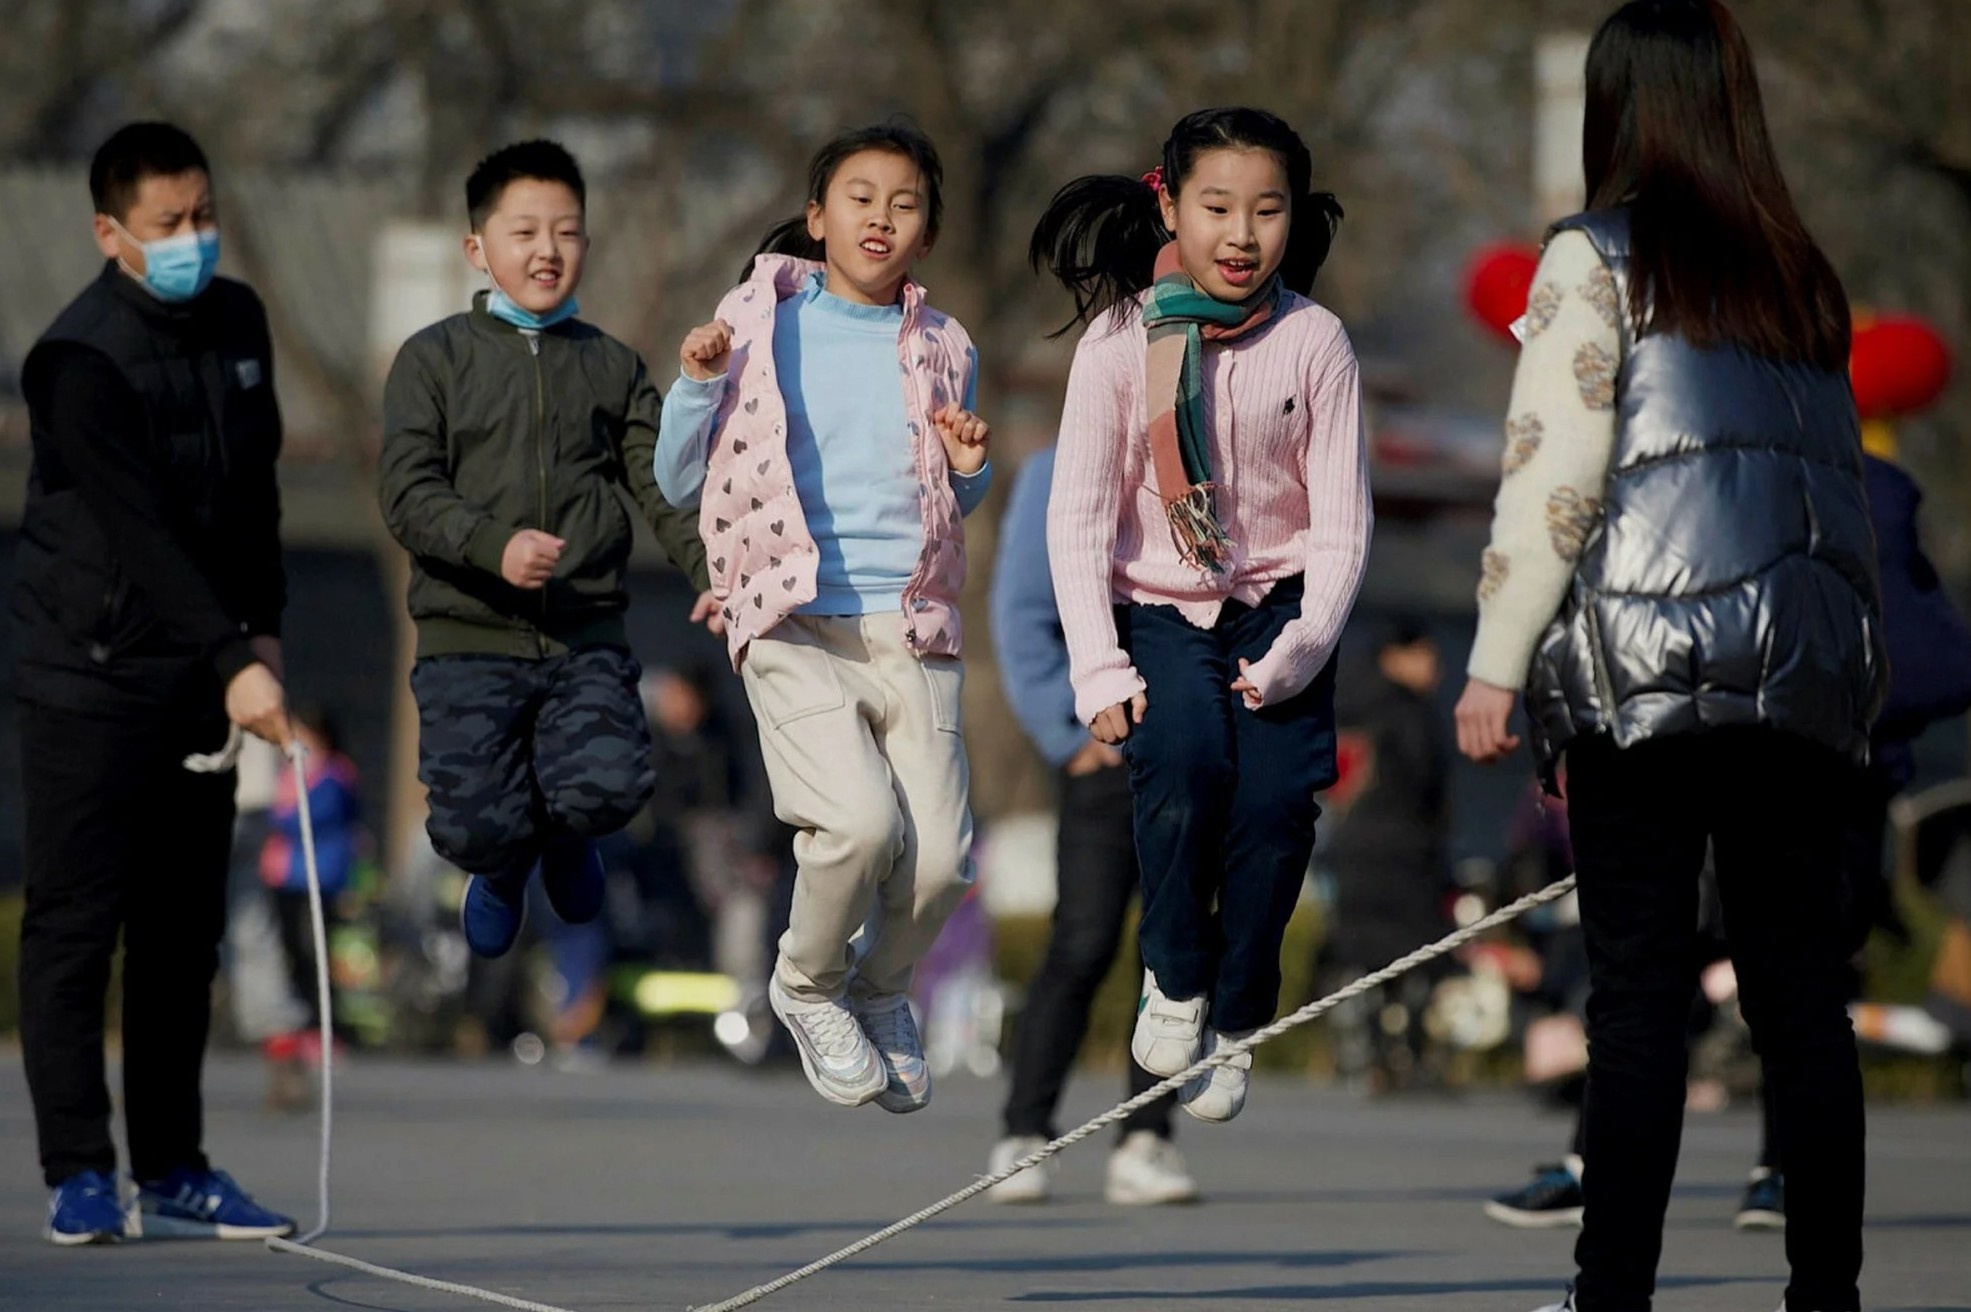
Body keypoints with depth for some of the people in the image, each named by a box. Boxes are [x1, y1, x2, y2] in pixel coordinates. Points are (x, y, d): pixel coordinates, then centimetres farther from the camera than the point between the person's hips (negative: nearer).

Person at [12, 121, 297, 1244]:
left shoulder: (237, 321, 7)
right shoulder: (79, 360, -17)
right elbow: (139, 529, -24)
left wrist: (264, 626, 13)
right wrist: (233, 663, -29)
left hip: (204, 675, 7)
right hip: (89, 675, -7)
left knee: (187, 928, 8)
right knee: (76, 925, -4)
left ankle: (174, 1169, 14)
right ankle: (80, 1172, -1)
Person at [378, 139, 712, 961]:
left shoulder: (612, 366, 14)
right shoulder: (434, 360, 5)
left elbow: (662, 486, 6)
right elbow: (407, 493, -6)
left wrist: (710, 571, -14)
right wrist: (494, 545, -24)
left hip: (586, 640, 2)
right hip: (467, 643, -2)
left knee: (608, 785, -22)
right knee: (477, 828, -12)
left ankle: (563, 834, 18)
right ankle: (504, 864, 29)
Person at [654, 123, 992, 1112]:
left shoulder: (942, 351, 13)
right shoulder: (760, 323, 5)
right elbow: (680, 486, 9)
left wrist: (971, 469, 5)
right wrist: (697, 387, -8)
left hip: (912, 629, 3)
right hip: (796, 623, -3)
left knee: (939, 861, -10)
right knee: (862, 820, -25)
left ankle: (880, 986, 24)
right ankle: (807, 985, 5)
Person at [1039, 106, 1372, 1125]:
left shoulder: (1314, 342, -5)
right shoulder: (1121, 338, -7)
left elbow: (1342, 523, -2)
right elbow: (1078, 516, -6)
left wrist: (1303, 648, -14)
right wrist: (1099, 671, -13)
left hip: (1277, 606, 1)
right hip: (1159, 610, -1)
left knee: (1275, 802, -17)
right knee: (1182, 766, -26)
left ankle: (1235, 1022, 3)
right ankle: (1175, 978, -1)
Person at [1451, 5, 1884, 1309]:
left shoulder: (1598, 257, -2)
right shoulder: (1803, 273, 15)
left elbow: (1553, 475, -8)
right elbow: (1843, 477, 15)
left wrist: (1495, 665, -5)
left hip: (1649, 664, -5)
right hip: (1804, 671, 5)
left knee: (1641, 1000, -4)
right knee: (1801, 994, 6)